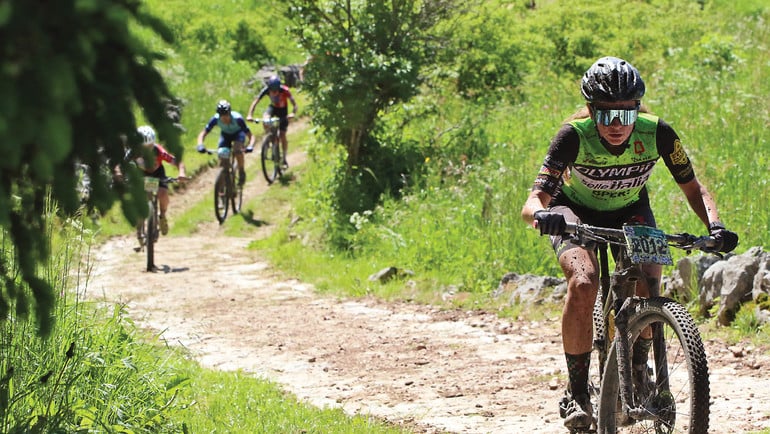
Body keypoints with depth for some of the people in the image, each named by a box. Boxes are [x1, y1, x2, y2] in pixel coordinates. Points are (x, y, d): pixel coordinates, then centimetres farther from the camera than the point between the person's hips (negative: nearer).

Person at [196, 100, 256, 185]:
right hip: (225, 134, 3)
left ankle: (242, 172, -10)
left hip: (238, 133, -3)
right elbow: (203, 134, -29)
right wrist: (200, 145, -49)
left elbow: (251, 136, -37)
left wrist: (250, 146, -57)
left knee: (237, 150, -32)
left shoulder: (237, 118, -38)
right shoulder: (215, 119, -32)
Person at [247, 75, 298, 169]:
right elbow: (255, 102, -27)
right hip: (273, 107, 2)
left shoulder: (284, 90, -33)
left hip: (282, 110, -2)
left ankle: (284, 159, 8)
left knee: (282, 135, -6)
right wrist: (250, 115, -41)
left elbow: (294, 103, -36)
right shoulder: (266, 90, -27)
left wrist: (293, 113, -57)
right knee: (265, 119, -34)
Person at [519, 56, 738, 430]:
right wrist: (541, 214, -62)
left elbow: (693, 188, -17)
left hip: (629, 210, 2)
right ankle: (576, 392, -16)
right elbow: (533, 202, -38)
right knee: (584, 283, -29)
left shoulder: (657, 132, -28)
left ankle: (638, 372, 6)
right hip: (575, 210, -2)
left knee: (648, 283, -22)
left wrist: (714, 225, -36)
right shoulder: (575, 135, -33)